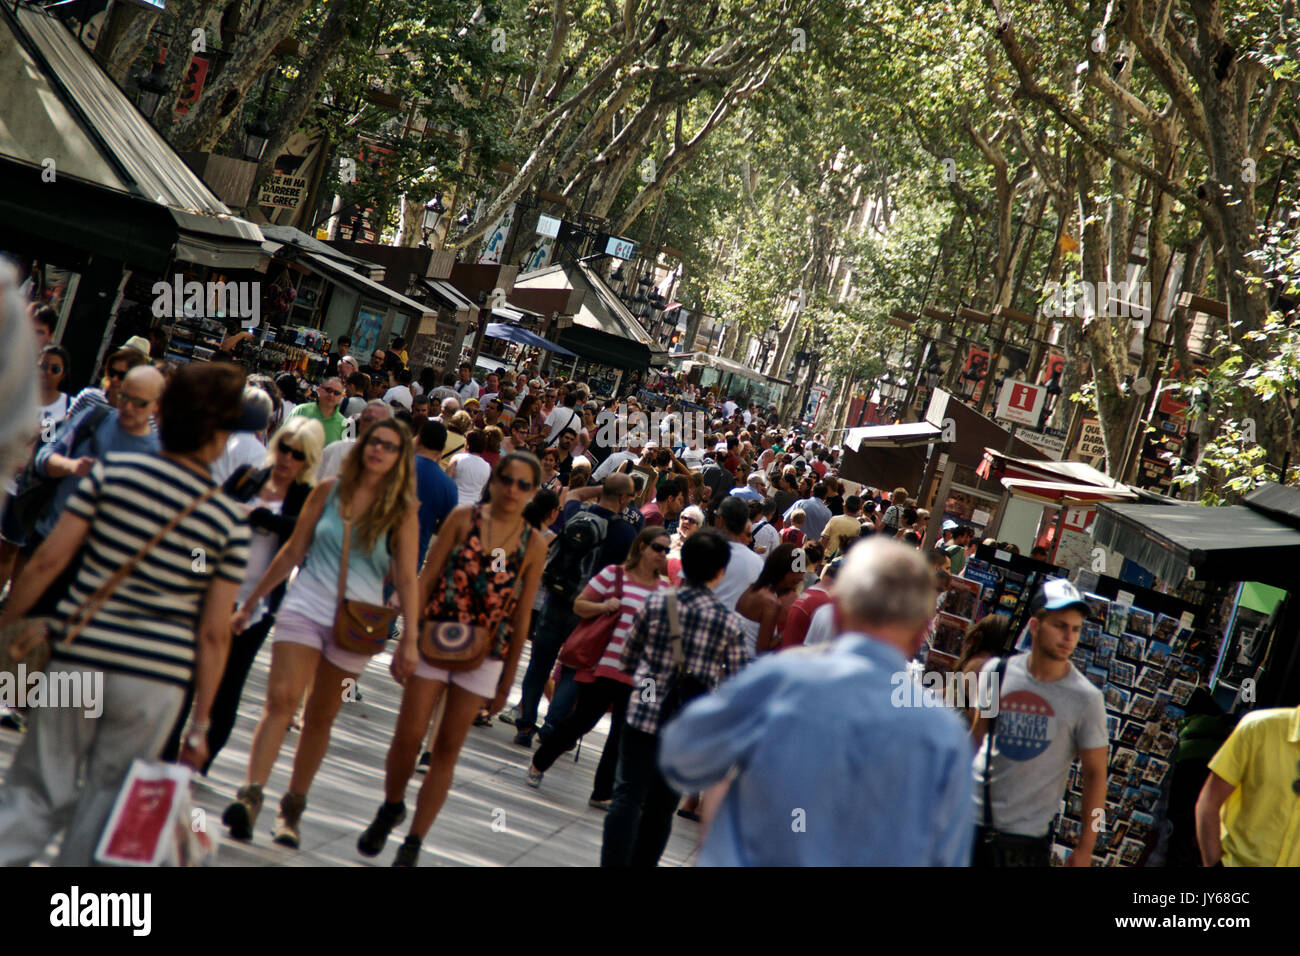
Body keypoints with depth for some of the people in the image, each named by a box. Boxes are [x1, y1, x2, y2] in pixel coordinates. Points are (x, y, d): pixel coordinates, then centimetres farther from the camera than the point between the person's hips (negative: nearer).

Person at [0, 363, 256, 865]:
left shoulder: (112, 471, -2)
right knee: (103, 805, 14)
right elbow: (214, 633, -2)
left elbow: (48, 560, -4)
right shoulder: (230, 522, -3)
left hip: (78, 658, 1)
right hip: (157, 680, -1)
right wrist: (200, 722, 5)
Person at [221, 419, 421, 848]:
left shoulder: (403, 511, 1)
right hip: (306, 604, 0)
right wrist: (250, 602, 13)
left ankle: (292, 809, 17)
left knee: (319, 719, 7)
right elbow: (293, 552, 10)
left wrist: (409, 640, -8)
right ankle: (251, 794, -24)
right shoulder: (328, 490, 4)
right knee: (281, 699, -17)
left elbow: (407, 578, -1)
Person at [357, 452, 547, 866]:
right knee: (408, 735, -3)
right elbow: (427, 578, 1)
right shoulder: (463, 518, -1)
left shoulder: (534, 545, 1)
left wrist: (507, 679, 6)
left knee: (448, 748, 4)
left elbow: (522, 615, 5)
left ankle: (413, 842, 13)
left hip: (485, 656, 1)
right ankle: (391, 808, 26)